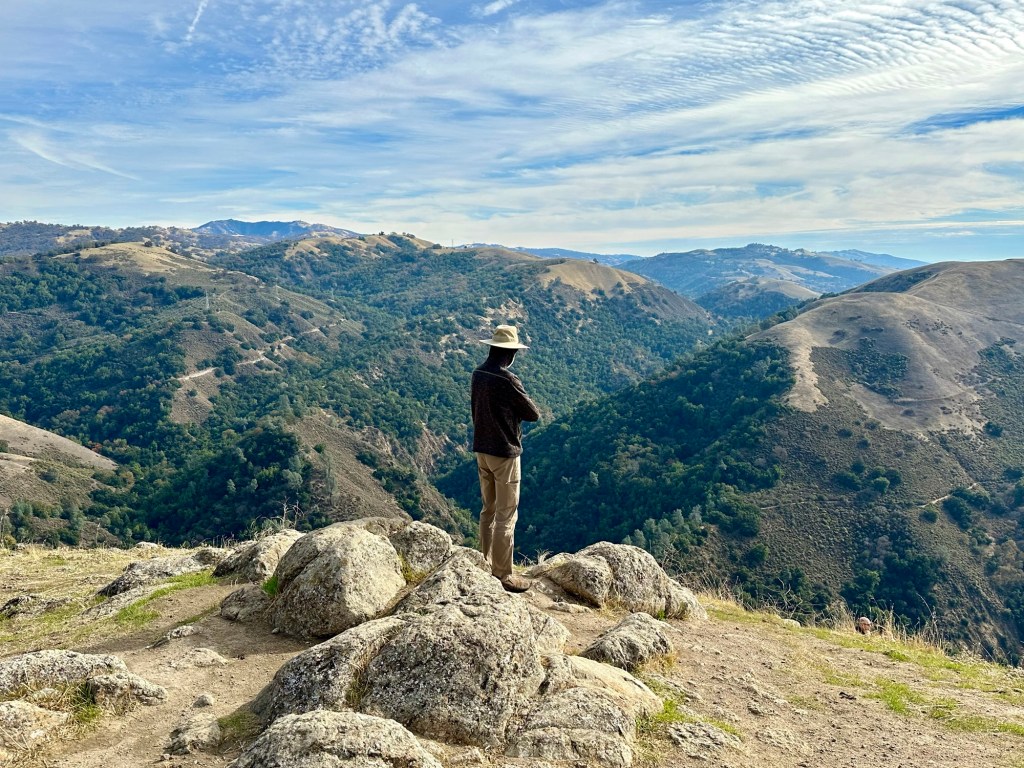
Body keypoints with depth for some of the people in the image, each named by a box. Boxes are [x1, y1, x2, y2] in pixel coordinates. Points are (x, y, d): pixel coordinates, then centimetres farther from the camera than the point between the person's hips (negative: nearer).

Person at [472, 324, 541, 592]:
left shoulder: (478, 374, 3)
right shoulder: (508, 380, -21)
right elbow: (533, 414, -12)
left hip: (482, 450, 8)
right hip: (504, 453, -8)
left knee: (488, 510, 19)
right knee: (506, 517, 1)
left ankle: (486, 564, 31)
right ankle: (503, 575, 9)